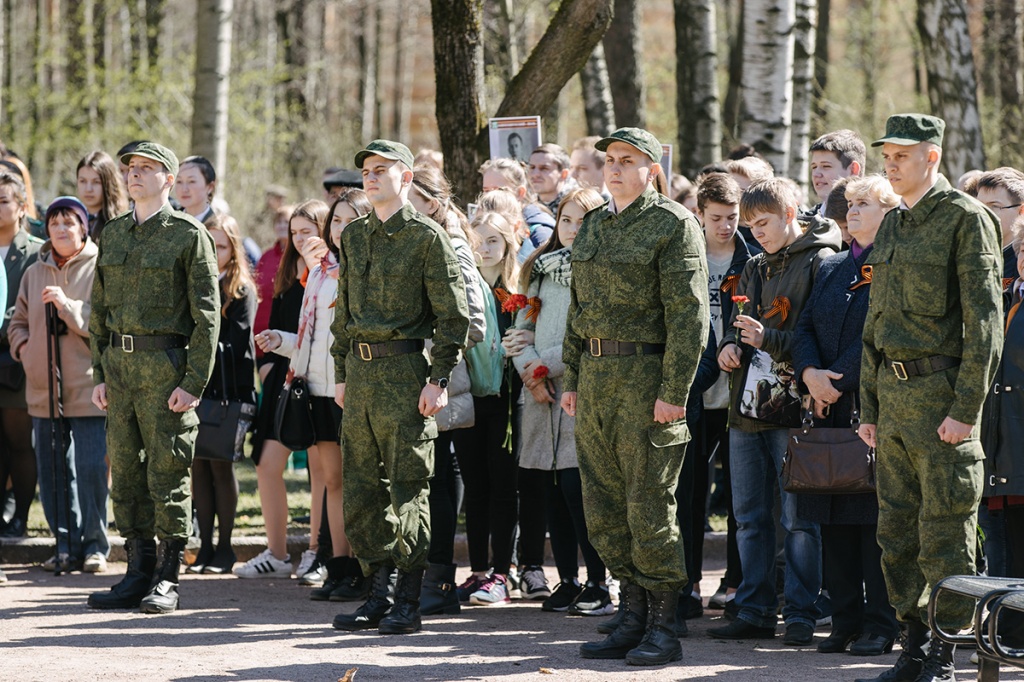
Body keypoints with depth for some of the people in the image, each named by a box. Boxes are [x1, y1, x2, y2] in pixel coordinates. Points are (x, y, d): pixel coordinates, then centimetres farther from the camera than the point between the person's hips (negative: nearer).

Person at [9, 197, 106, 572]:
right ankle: (67, 545, 14)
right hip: (44, 389, 5)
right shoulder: (34, 273, 13)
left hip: (87, 388, -5)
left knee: (91, 470, -6)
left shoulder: (100, 270, -3)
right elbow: (19, 322, 24)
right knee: (52, 472, 7)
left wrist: (68, 305, -18)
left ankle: (95, 545, 5)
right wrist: (23, 346, 5)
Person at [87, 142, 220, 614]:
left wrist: (193, 383, -13)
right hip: (120, 365, 6)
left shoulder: (189, 235, -4)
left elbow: (207, 315, -7)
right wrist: (100, 373, 11)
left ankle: (168, 580, 3)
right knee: (125, 470, 7)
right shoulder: (113, 234, 14)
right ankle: (138, 573, 15)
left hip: (166, 365, -6)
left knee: (168, 472, -3)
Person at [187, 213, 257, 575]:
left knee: (220, 464, -4)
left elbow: (237, 342, -5)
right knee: (198, 464, 2)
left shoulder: (242, 290, 2)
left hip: (226, 389, -4)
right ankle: (205, 546, 6)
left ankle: (224, 547, 3)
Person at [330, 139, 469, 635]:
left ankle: (409, 603, 0)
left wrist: (438, 379, -12)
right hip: (360, 370, 7)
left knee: (408, 488, -4)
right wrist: (341, 373, 15)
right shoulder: (354, 236, 14)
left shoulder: (426, 236, -5)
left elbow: (453, 314, -7)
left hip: (404, 371, -7)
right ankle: (379, 596, 14)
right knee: (361, 489, 7)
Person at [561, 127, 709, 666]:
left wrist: (673, 393, -17)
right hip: (595, 376, 7)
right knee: (604, 508, 9)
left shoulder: (674, 225, -7)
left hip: (645, 376, -7)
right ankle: (634, 618, 17)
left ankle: (664, 628, 2)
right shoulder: (592, 226, 15)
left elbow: (689, 315, -13)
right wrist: (571, 378, 14)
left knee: (649, 507, -5)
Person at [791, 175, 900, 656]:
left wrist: (838, 382, -15)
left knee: (875, 519, -5)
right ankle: (846, 621, 12)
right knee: (834, 522, 7)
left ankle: (879, 624, 0)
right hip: (830, 411, 7)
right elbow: (805, 328, 12)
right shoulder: (831, 268, 19)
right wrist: (810, 373, -7)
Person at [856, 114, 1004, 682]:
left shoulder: (965, 219, -8)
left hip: (941, 392, -8)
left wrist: (966, 409, -18)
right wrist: (869, 406, 16)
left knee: (944, 534, -4)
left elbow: (985, 320, -13)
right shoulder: (891, 226, 16)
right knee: (897, 531, 9)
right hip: (895, 397, 8)